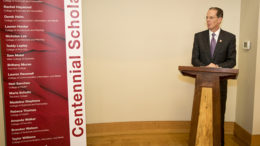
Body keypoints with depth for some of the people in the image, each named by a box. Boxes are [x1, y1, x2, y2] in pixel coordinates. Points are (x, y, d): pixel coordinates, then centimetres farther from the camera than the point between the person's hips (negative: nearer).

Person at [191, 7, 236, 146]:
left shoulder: (230, 37, 1)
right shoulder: (199, 36, 4)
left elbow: (232, 61, -1)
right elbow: (194, 59, 1)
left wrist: (218, 66, -20)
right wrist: (205, 67, -18)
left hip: (220, 81, -1)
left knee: (219, 113, 7)